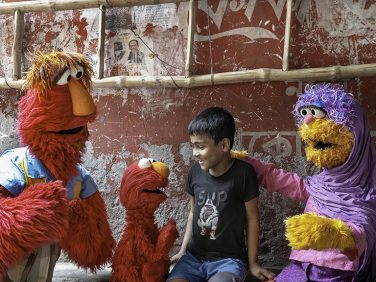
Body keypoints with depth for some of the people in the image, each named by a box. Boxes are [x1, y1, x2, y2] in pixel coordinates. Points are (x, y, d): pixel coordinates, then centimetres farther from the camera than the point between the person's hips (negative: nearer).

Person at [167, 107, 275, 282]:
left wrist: (252, 263, -1)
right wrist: (183, 250, 13)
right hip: (194, 256, 4)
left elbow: (252, 219, -4)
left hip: (229, 259, -4)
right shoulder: (195, 172, 0)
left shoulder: (243, 173, -12)